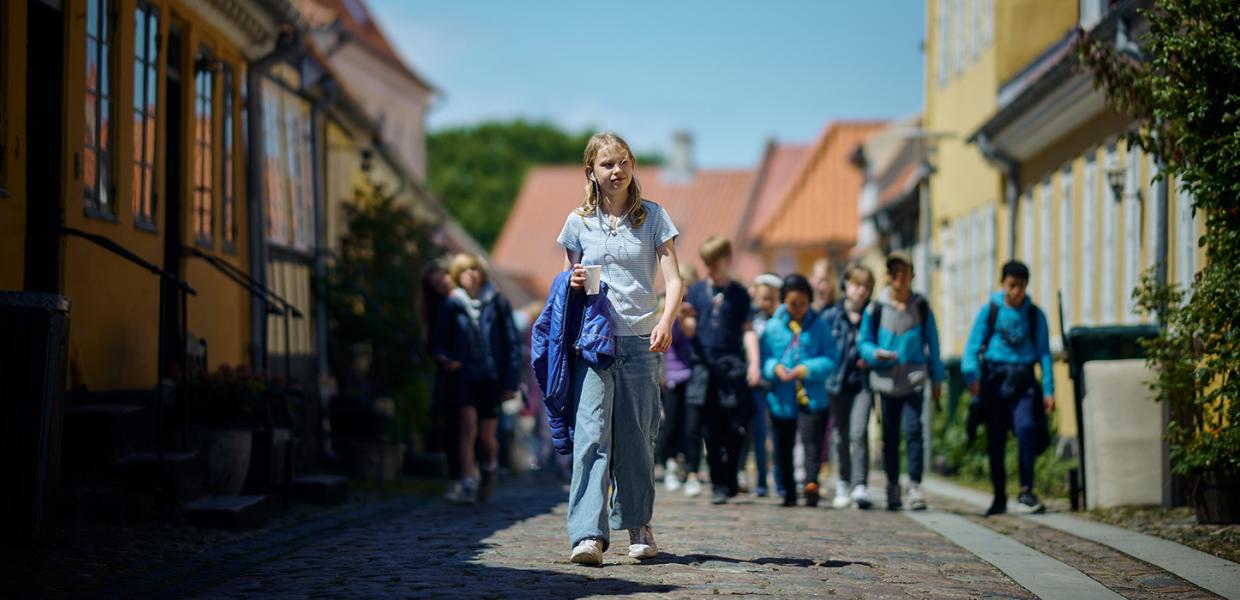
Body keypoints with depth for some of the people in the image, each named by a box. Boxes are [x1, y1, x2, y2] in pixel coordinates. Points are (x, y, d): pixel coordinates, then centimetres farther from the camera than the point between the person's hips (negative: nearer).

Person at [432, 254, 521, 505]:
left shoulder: (497, 303, 3)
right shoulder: (451, 305, 3)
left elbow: (512, 343, 6)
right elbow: (440, 342, 9)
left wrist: (511, 380, 1)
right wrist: (445, 359, -14)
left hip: (491, 377, 0)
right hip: (464, 374, 0)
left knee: (487, 437, 2)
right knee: (468, 425, -19)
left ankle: (490, 466, 35)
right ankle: (468, 485, -19)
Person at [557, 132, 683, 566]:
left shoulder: (652, 216, 6)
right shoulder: (578, 222, 9)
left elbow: (674, 280, 0)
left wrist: (666, 321, -18)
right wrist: (574, 283, -4)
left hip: (641, 340, 0)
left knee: (636, 437, 6)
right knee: (593, 433, -12)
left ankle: (638, 526, 22)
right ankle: (588, 535, -20)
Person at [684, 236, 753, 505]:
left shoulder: (738, 293, 8)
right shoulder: (695, 291, 12)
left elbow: (747, 330, 5)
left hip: (732, 367, -1)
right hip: (704, 367, 1)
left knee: (733, 428, -5)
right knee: (710, 431, 1)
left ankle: (729, 480, 5)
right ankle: (718, 484, 6)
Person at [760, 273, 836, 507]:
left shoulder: (819, 325, 3)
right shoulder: (772, 326, 5)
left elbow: (829, 361, -3)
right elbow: (764, 358, 4)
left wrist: (807, 369, -17)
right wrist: (775, 368, -16)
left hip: (812, 398, -2)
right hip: (781, 398, 2)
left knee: (812, 440, -19)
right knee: (784, 448, 10)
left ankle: (811, 483, -32)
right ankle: (788, 493, 21)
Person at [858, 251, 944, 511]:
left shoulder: (921, 307, 3)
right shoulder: (876, 308, 1)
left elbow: (932, 343, 11)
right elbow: (864, 343, 7)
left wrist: (937, 379, 12)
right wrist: (878, 353, -15)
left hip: (913, 380, -1)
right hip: (886, 380, 1)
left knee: (913, 431, -13)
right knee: (890, 436, 6)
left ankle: (915, 487, -11)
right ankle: (892, 488, 18)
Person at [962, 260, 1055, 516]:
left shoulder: (1034, 314, 9)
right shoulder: (989, 311, 5)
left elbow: (1044, 353, 9)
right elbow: (972, 346, 2)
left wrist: (1048, 389, 2)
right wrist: (971, 375, -14)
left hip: (1023, 380, 0)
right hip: (995, 378, 0)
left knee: (1026, 427, -22)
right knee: (995, 440, 3)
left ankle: (1026, 491, -16)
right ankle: (999, 498, 15)